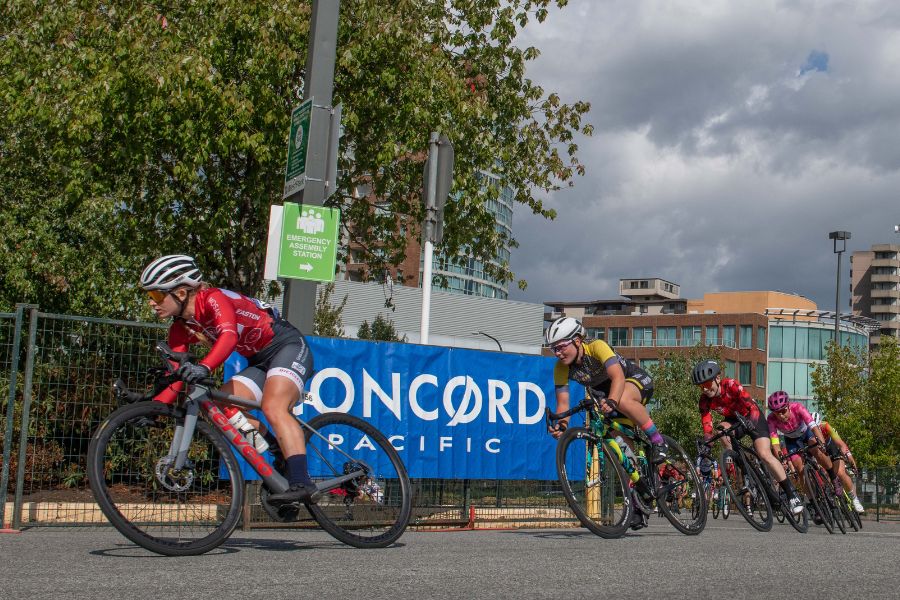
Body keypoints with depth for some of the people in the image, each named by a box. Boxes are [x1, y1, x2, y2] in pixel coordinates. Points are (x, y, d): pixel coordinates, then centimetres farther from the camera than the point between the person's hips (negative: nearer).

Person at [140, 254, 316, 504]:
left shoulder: (213, 298, -22)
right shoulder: (181, 328, 2)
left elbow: (229, 336, -42)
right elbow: (176, 376, 0)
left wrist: (204, 367, -59)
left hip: (288, 346, -9)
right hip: (259, 362, 9)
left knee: (273, 407, -30)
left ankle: (302, 483, -38)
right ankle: (283, 455, -4)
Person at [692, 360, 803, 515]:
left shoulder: (731, 385, -31)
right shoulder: (705, 399, -19)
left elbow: (752, 407, -38)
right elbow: (706, 424, -22)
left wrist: (752, 422, -57)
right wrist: (706, 440, -40)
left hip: (751, 417, -4)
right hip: (733, 419, 4)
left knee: (765, 454, -20)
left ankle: (792, 494, -10)